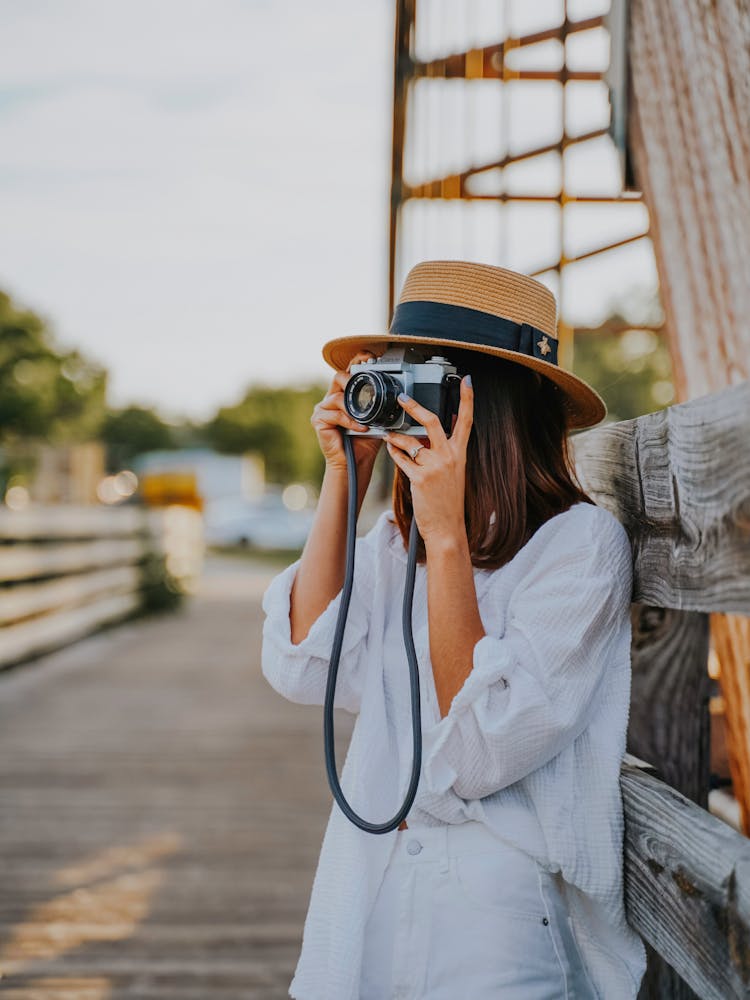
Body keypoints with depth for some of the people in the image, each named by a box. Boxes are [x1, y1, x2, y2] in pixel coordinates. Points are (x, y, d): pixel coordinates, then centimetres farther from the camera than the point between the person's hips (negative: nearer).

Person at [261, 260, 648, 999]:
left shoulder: (581, 541, -13)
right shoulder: (393, 540, 4)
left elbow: (482, 754, -20)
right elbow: (304, 670, -8)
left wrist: (447, 535, -23)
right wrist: (343, 479, -8)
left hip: (500, 917, -5)